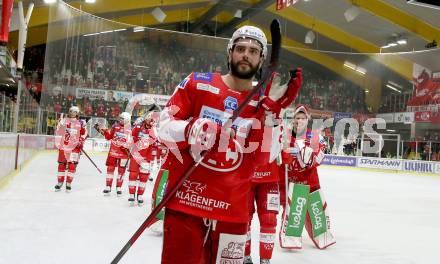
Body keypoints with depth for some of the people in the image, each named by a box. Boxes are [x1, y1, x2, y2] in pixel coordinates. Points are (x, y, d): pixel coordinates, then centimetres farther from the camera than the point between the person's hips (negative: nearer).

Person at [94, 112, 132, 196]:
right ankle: (108, 187, 18)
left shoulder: (130, 129, -8)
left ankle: (119, 188, 18)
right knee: (110, 168, 8)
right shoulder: (115, 126, 6)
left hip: (124, 152, -4)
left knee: (121, 170, 5)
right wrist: (101, 129, 5)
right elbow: (109, 136, 14)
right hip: (113, 150, 4)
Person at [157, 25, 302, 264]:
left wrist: (273, 108, -15)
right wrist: (190, 129, -21)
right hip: (186, 199, -1)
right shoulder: (197, 84, 0)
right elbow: (164, 126, 0)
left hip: (233, 209, 2)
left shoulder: (264, 102, 4)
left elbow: (265, 156, -6)